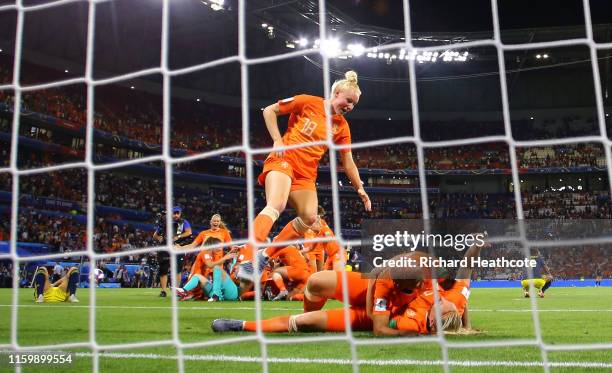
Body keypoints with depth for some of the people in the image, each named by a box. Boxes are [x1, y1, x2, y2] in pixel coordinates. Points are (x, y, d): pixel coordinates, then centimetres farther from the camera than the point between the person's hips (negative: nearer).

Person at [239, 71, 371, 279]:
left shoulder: (342, 127, 10)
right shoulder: (308, 102, -3)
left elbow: (348, 163, 14)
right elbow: (269, 111, 2)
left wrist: (361, 190, 11)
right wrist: (277, 140, -8)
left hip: (307, 173, 6)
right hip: (284, 160, -6)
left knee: (310, 218, -5)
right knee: (276, 205, -29)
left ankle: (265, 255, 3)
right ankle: (249, 260, -38)